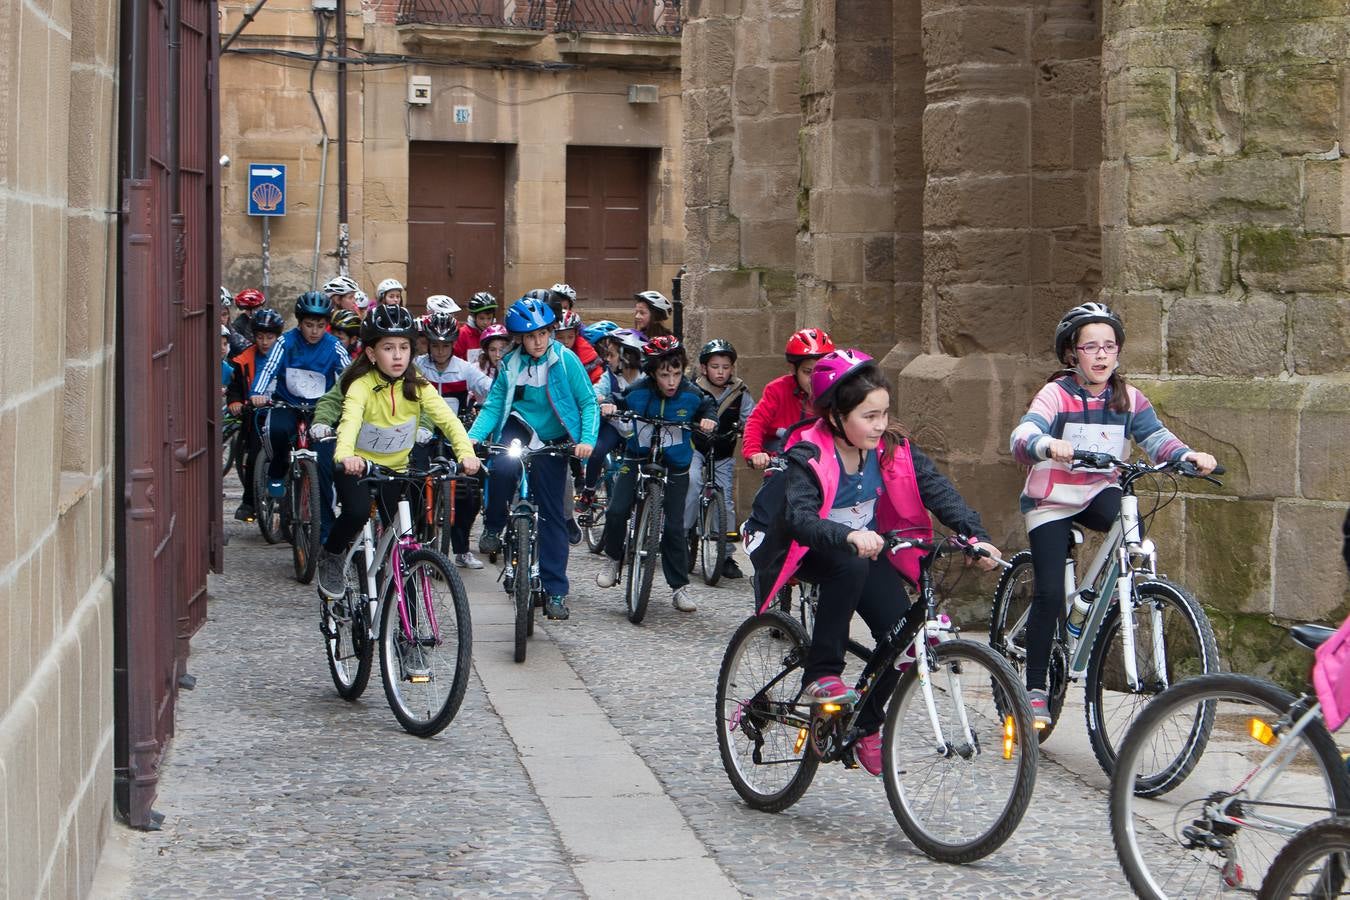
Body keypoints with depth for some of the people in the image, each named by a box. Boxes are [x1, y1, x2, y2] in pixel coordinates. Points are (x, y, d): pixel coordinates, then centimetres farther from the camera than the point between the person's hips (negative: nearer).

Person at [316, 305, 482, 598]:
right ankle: (331, 557, -1)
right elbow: (350, 420, -39)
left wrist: (466, 452, -40)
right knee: (358, 511, -30)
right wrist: (345, 455, -61)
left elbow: (446, 417, -21)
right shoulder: (362, 386, -21)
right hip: (358, 466, -4)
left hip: (396, 468, 4)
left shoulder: (416, 385, -10)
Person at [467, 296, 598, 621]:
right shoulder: (510, 363, -5)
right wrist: (473, 437, -22)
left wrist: (587, 439, -26)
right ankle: (493, 527, -8)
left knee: (552, 513, -1)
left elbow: (588, 403, -10)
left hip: (553, 440, -1)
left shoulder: (566, 360, -11)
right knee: (503, 466, -35)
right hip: (519, 427, 1)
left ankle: (555, 591, 5)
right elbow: (493, 406, -5)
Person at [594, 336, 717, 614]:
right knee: (616, 511, -15)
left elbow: (709, 407, 9)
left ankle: (680, 587, 8)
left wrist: (709, 419, -13)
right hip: (638, 458, 0)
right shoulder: (638, 392, -14)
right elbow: (619, 404, 3)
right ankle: (613, 559, 14)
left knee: (674, 527, -3)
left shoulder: (691, 395, -12)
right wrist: (609, 407, -20)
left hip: (675, 466, 0)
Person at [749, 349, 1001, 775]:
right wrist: (849, 537, -58)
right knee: (849, 565, -37)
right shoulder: (809, 455, -25)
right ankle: (820, 676, -25)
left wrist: (975, 535, -34)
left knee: (899, 627, -14)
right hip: (810, 551, -5)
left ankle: (866, 727, 7)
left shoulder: (893, 448, -12)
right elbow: (801, 519, -39)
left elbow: (938, 490, -18)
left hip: (868, 548, 5)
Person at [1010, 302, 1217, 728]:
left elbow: (1155, 436, -9)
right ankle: (1035, 689, -1)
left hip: (1099, 494, 3)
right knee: (1050, 594, -12)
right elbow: (1022, 435, -28)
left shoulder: (1128, 398, 0)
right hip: (1051, 501, -3)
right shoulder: (1056, 394, -13)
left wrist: (1187, 455, -30)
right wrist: (1047, 445, -52)